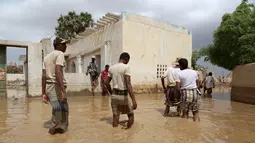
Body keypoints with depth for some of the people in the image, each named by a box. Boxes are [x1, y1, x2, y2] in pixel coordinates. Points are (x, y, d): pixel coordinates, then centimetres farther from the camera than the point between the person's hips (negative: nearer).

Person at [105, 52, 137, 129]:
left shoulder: (111, 68, 7)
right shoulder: (126, 67, -12)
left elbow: (107, 82, 10)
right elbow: (128, 84, -23)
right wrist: (134, 100, -25)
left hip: (114, 95, 6)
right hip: (123, 95, -5)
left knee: (115, 117, 12)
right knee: (131, 115, 13)